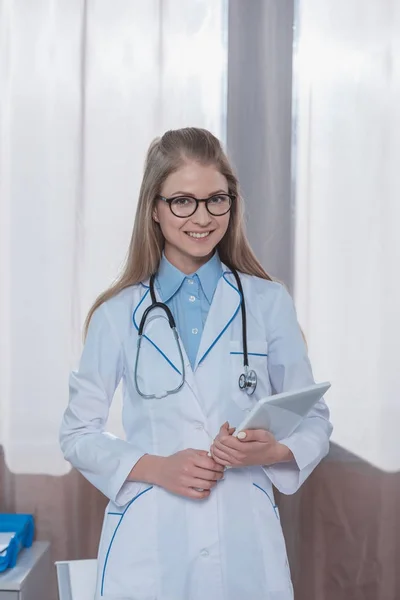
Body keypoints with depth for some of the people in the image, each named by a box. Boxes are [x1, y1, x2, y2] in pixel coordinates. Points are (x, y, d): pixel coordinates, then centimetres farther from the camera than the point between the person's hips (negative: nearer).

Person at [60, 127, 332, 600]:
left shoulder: (269, 303, 0)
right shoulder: (117, 314, 0)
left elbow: (314, 422, 6)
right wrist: (154, 468, -11)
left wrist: (270, 450, -14)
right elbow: (78, 433, 4)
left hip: (246, 544, 1)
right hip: (147, 545, 0)